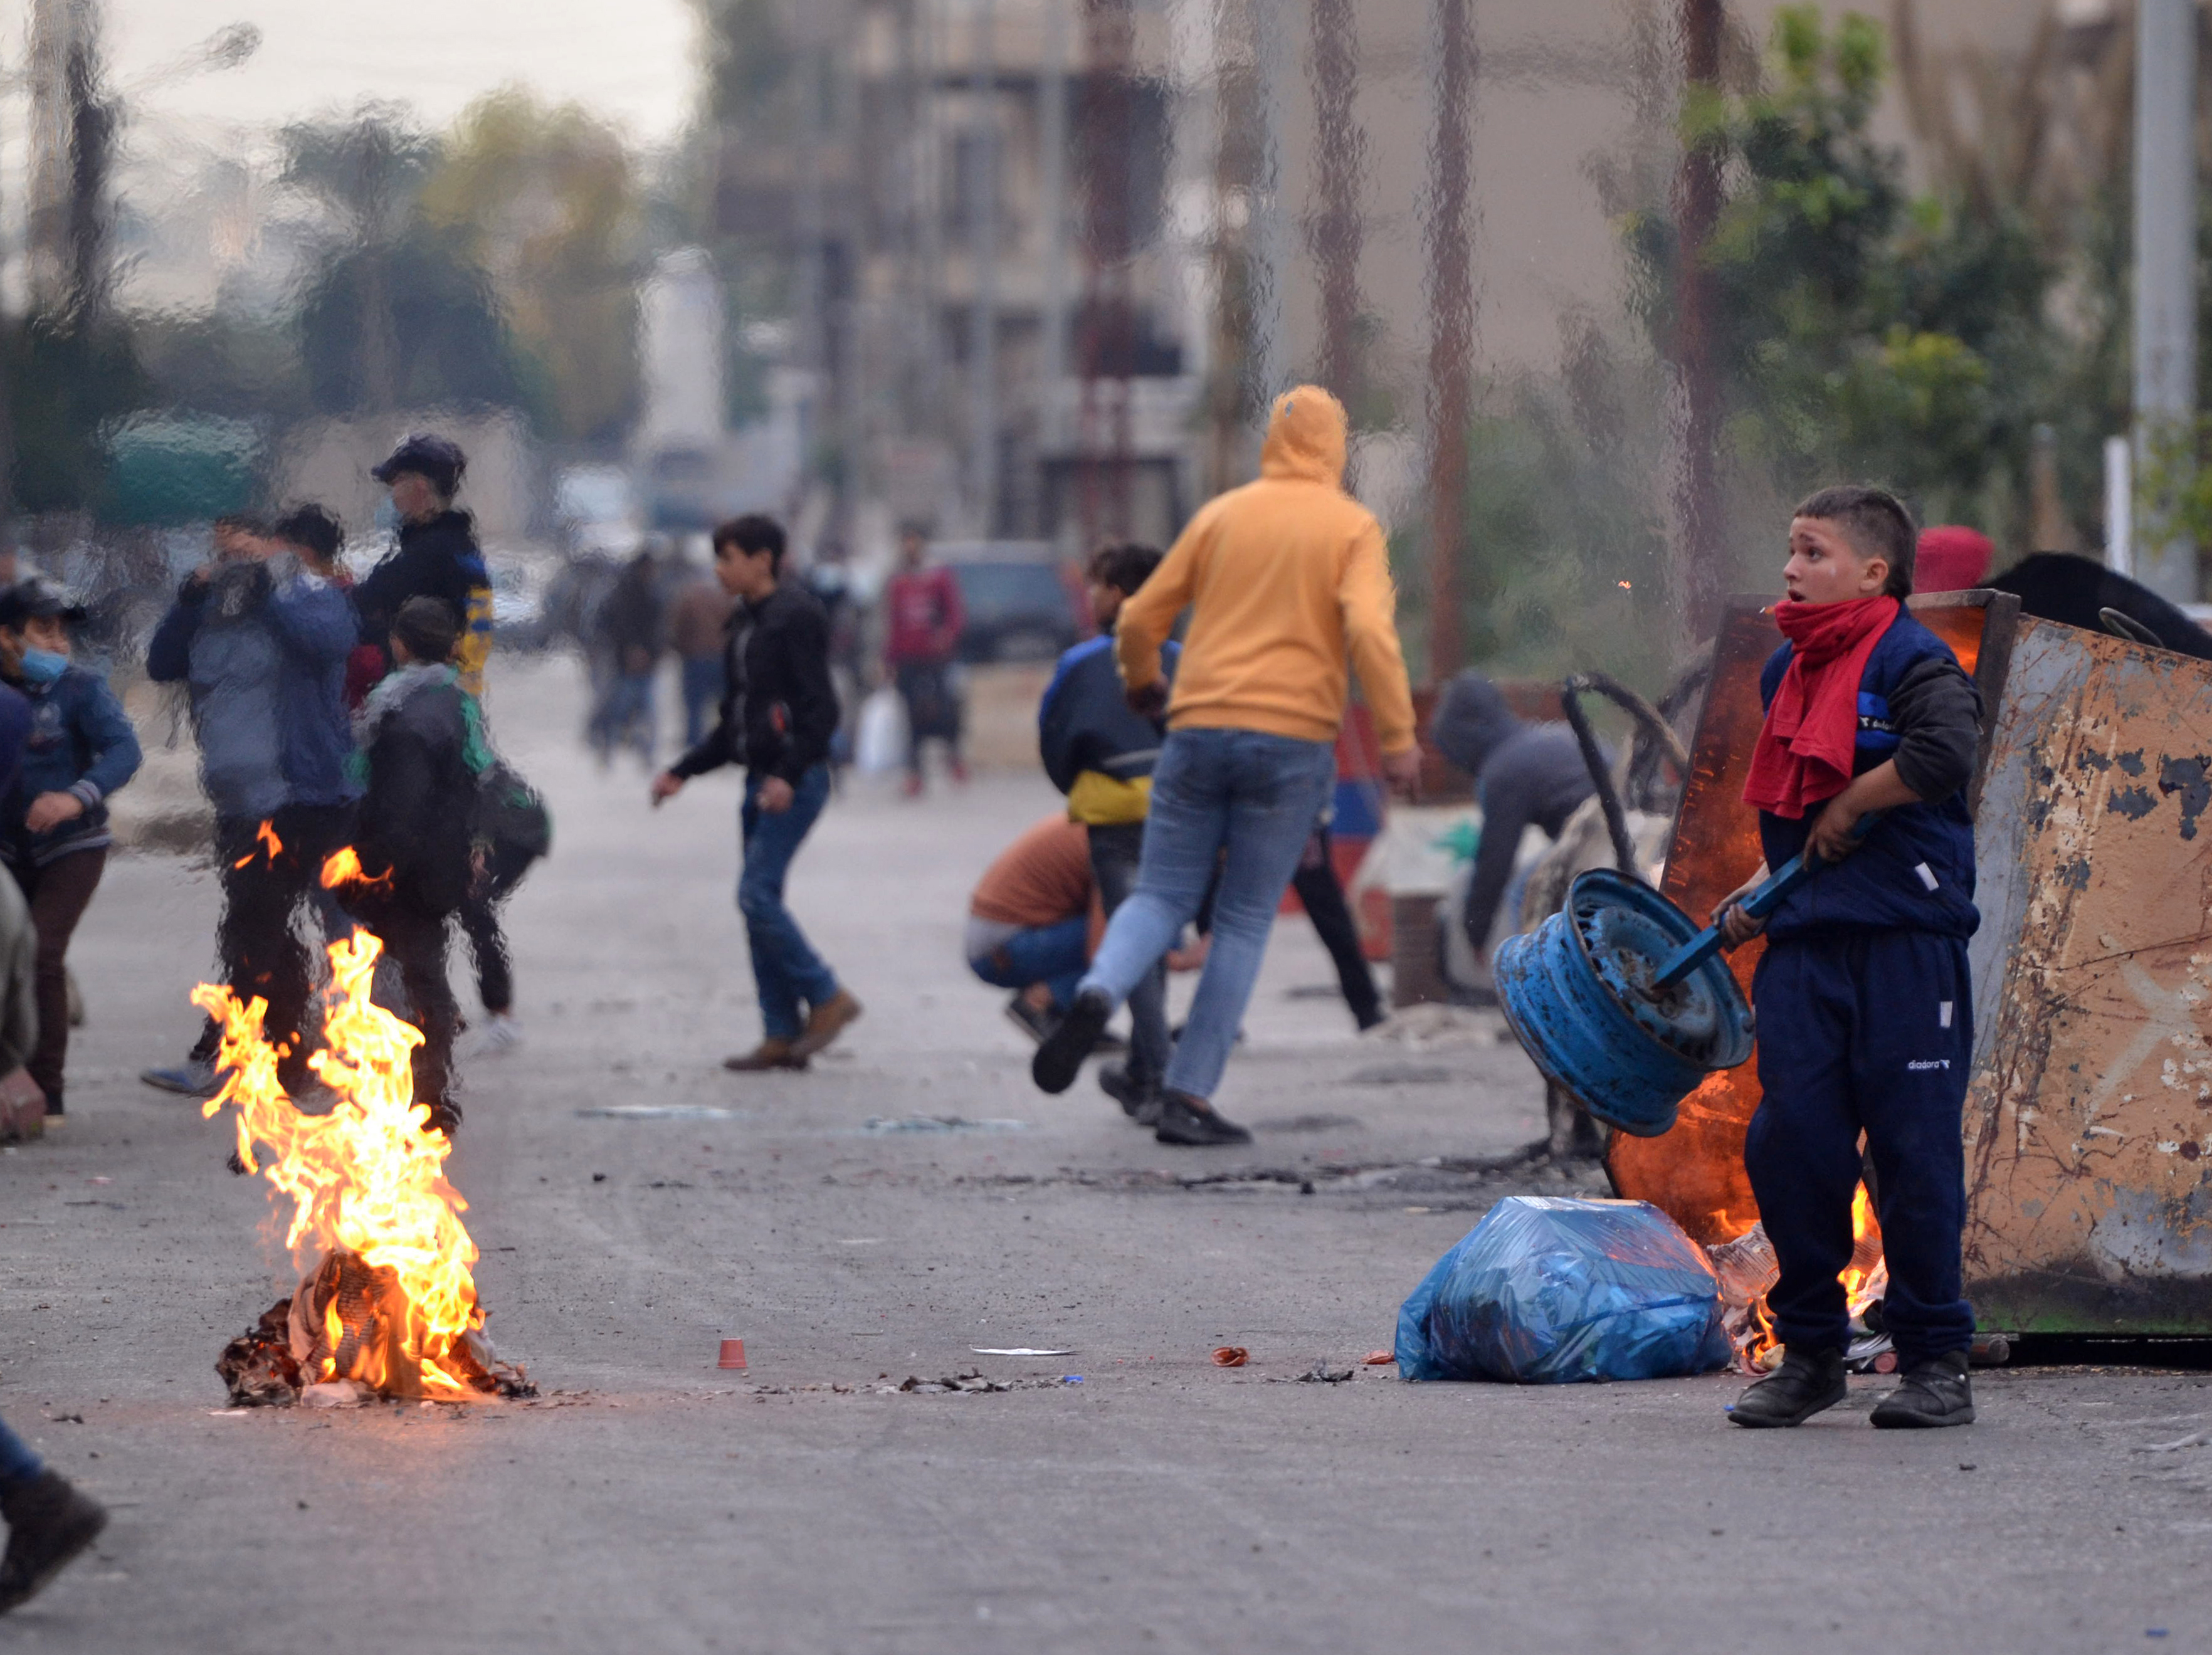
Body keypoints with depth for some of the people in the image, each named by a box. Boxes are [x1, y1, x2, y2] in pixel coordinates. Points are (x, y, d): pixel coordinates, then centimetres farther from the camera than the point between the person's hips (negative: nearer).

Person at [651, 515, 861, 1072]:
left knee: (758, 895, -15)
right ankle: (781, 1035, 8)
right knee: (759, 902, 6)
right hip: (761, 779, 9)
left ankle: (827, 998, -4)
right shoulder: (746, 623, 17)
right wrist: (682, 772, 18)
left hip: (795, 781, -9)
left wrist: (790, 774, -26)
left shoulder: (796, 617, -11)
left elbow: (820, 708, -17)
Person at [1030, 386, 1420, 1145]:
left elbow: (1140, 618, 13)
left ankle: (1098, 994, -23)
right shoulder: (1351, 527, 2)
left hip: (1200, 732, 2)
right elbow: (1370, 631, -14)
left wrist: (1142, 684, 32)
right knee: (1244, 923, 5)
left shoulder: (1222, 515, 11)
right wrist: (1398, 737, -12)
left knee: (1160, 896, 10)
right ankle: (1188, 1096, -1)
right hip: (1292, 740, -2)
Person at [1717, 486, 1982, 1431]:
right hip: (1803, 946, 7)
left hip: (1906, 942, -7)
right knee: (1789, 1143, 0)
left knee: (1914, 1150, -4)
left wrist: (1847, 809, -14)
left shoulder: (1915, 663, -6)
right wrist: (1761, 892, 17)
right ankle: (1809, 1352, 13)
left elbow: (1945, 756, -26)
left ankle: (1935, 1360, 5)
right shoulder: (1788, 671, 18)